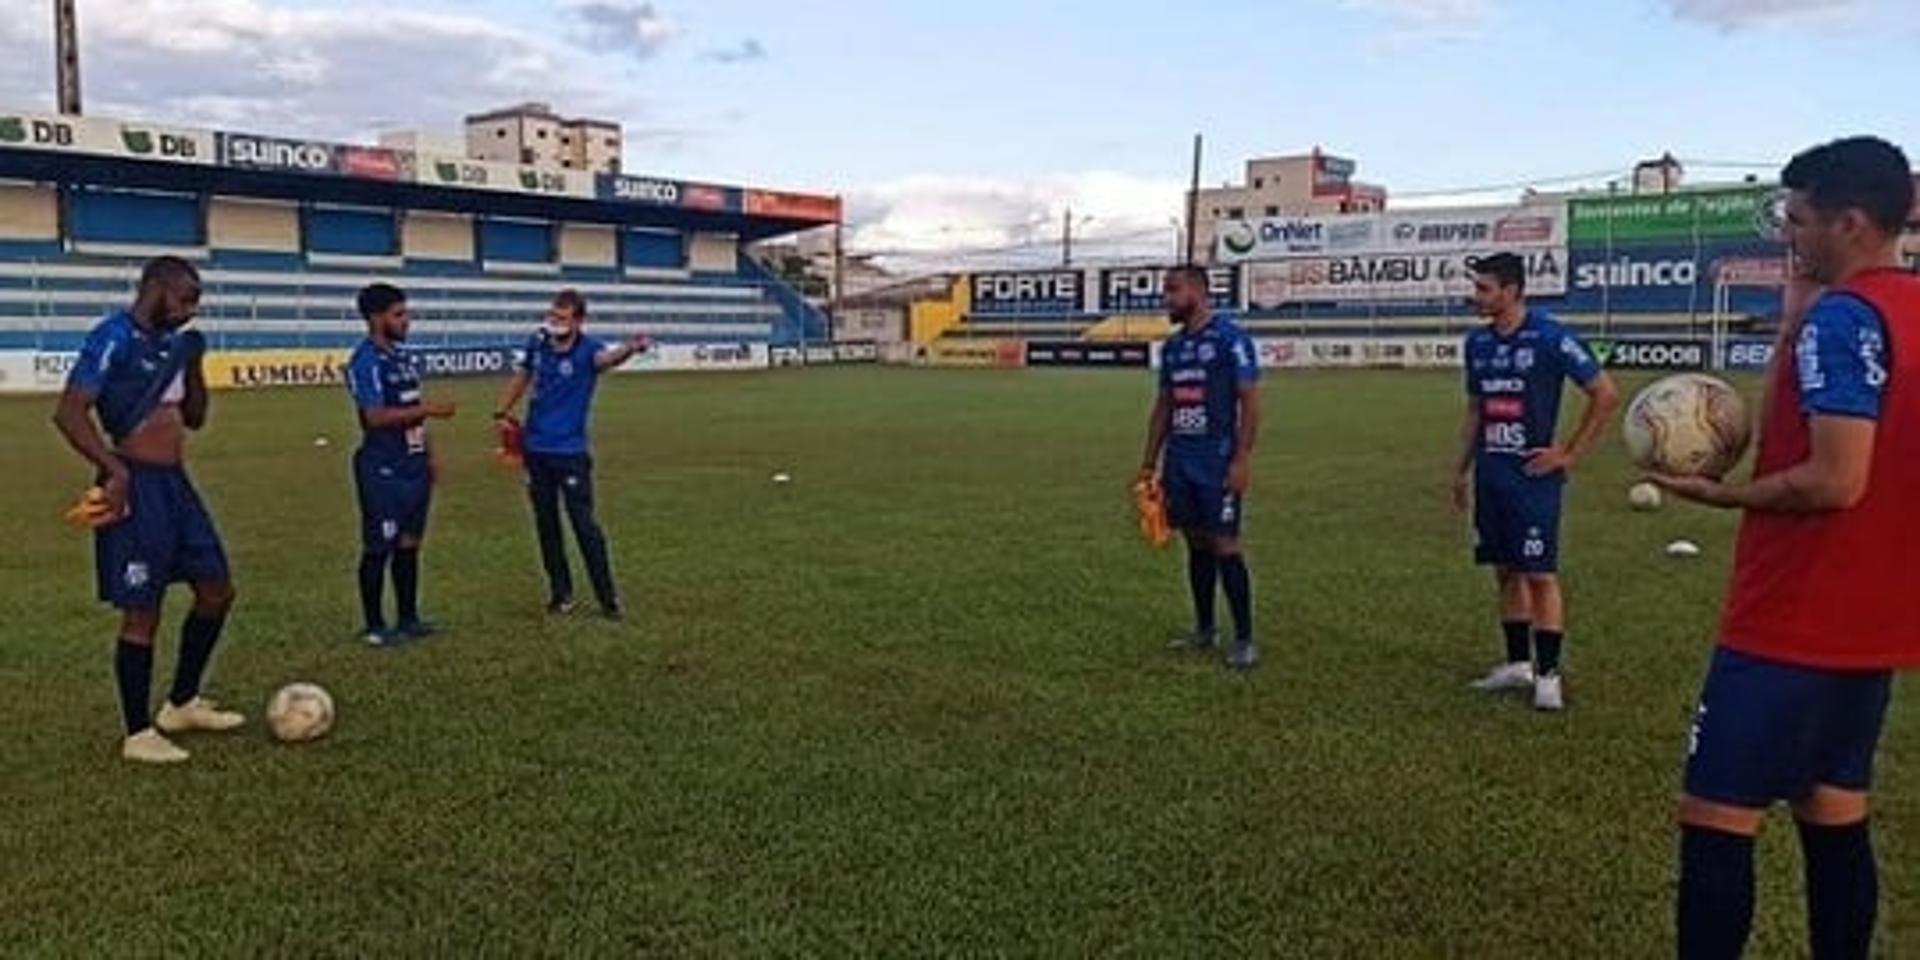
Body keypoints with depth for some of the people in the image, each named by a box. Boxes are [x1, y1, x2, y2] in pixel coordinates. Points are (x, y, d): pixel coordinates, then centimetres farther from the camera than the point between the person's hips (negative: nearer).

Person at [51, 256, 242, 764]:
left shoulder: (170, 341, 13)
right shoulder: (115, 337, -12)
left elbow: (195, 418, 20)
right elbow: (69, 412, -20)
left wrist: (194, 364, 6)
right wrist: (115, 470, -26)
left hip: (174, 483, 9)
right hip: (137, 487, -9)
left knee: (216, 590, 14)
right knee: (142, 611, -1)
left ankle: (181, 704, 28)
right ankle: (138, 734, 11)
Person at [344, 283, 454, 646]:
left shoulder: (401, 356, 13)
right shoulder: (366, 361, -14)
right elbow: (376, 416, -23)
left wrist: (428, 454, 19)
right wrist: (429, 409, -23)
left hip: (413, 466, 9)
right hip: (383, 471, -8)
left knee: (409, 543, 13)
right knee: (378, 548, 0)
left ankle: (408, 618, 23)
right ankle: (375, 626, 10)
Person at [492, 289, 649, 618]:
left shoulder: (586, 350, -16)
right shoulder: (538, 342, -1)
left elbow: (607, 358, -41)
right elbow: (523, 375, 19)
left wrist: (630, 349, -62)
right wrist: (502, 412, 19)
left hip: (571, 451, -5)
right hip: (536, 449, 5)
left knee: (584, 524, -6)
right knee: (546, 524, 11)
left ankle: (608, 597, 4)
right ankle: (560, 593, 23)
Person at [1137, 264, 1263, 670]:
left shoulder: (1229, 337, -8)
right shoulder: (1172, 346, 13)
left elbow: (1250, 401, -11)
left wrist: (1242, 458, -17)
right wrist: (1149, 462, 16)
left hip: (1217, 464, -7)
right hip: (1179, 463, 7)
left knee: (1225, 547, -5)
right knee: (1196, 545, 12)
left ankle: (1244, 639, 2)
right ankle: (1204, 630, 22)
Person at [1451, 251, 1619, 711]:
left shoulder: (1548, 337, -11)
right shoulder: (1478, 342, 8)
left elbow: (1606, 394, -9)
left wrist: (1570, 453, -9)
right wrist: (1461, 469, 16)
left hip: (1533, 475, -6)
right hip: (1491, 474, 7)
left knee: (1540, 575, -3)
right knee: (1506, 572, 12)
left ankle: (1548, 675, 5)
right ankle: (1518, 664, 23)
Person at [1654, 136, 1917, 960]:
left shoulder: (1843, 316, -16)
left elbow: (1834, 481, -22)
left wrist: (1718, 495, -11)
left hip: (1795, 624, -10)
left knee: (1714, 820, -3)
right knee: (1833, 815, 16)